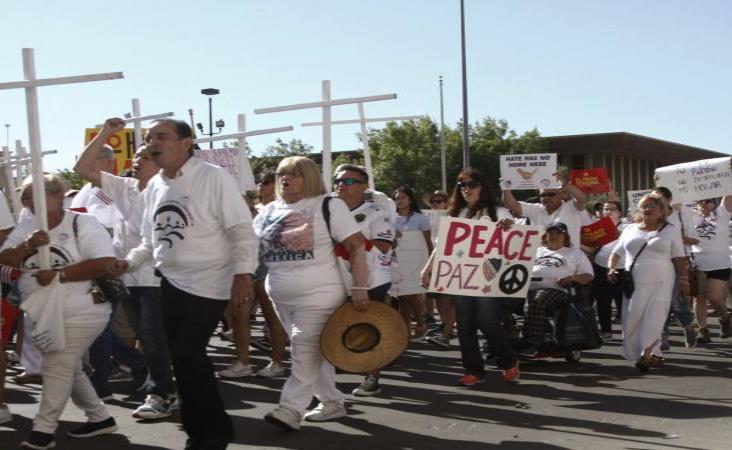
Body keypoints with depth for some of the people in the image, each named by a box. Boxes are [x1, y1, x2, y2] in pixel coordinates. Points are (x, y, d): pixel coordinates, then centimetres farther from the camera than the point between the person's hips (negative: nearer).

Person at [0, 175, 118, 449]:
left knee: (56, 369, -8)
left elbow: (105, 263, -22)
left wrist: (58, 275, -24)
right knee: (67, 369, 14)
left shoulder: (83, 224, -10)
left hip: (79, 315, -8)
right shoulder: (25, 228, 8)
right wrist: (28, 246, -19)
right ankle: (100, 418, 27)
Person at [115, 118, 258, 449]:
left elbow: (242, 230, -15)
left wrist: (243, 273, -24)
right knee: (182, 359, 11)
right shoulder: (154, 186, 10)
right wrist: (129, 262, 2)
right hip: (171, 283, 7)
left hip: (207, 284, -7)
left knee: (188, 355, -10)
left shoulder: (213, 178, -12)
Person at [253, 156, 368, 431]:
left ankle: (291, 409, -5)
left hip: (318, 295, -7)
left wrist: (359, 288, -17)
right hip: (282, 297, 7)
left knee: (305, 352, -10)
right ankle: (332, 403, 23)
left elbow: (356, 245, -11)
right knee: (313, 352, 13)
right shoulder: (268, 212, 10)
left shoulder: (327, 206, -7)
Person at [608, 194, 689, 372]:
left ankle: (646, 355, -13)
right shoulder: (630, 229, 13)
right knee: (632, 321, 2)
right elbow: (616, 253, 17)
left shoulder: (670, 231, 7)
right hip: (633, 284, 3)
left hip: (660, 284, -3)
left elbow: (679, 259, 4)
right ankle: (655, 354, 15)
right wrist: (611, 269, 0)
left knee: (653, 320, -12)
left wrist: (685, 281, -3)